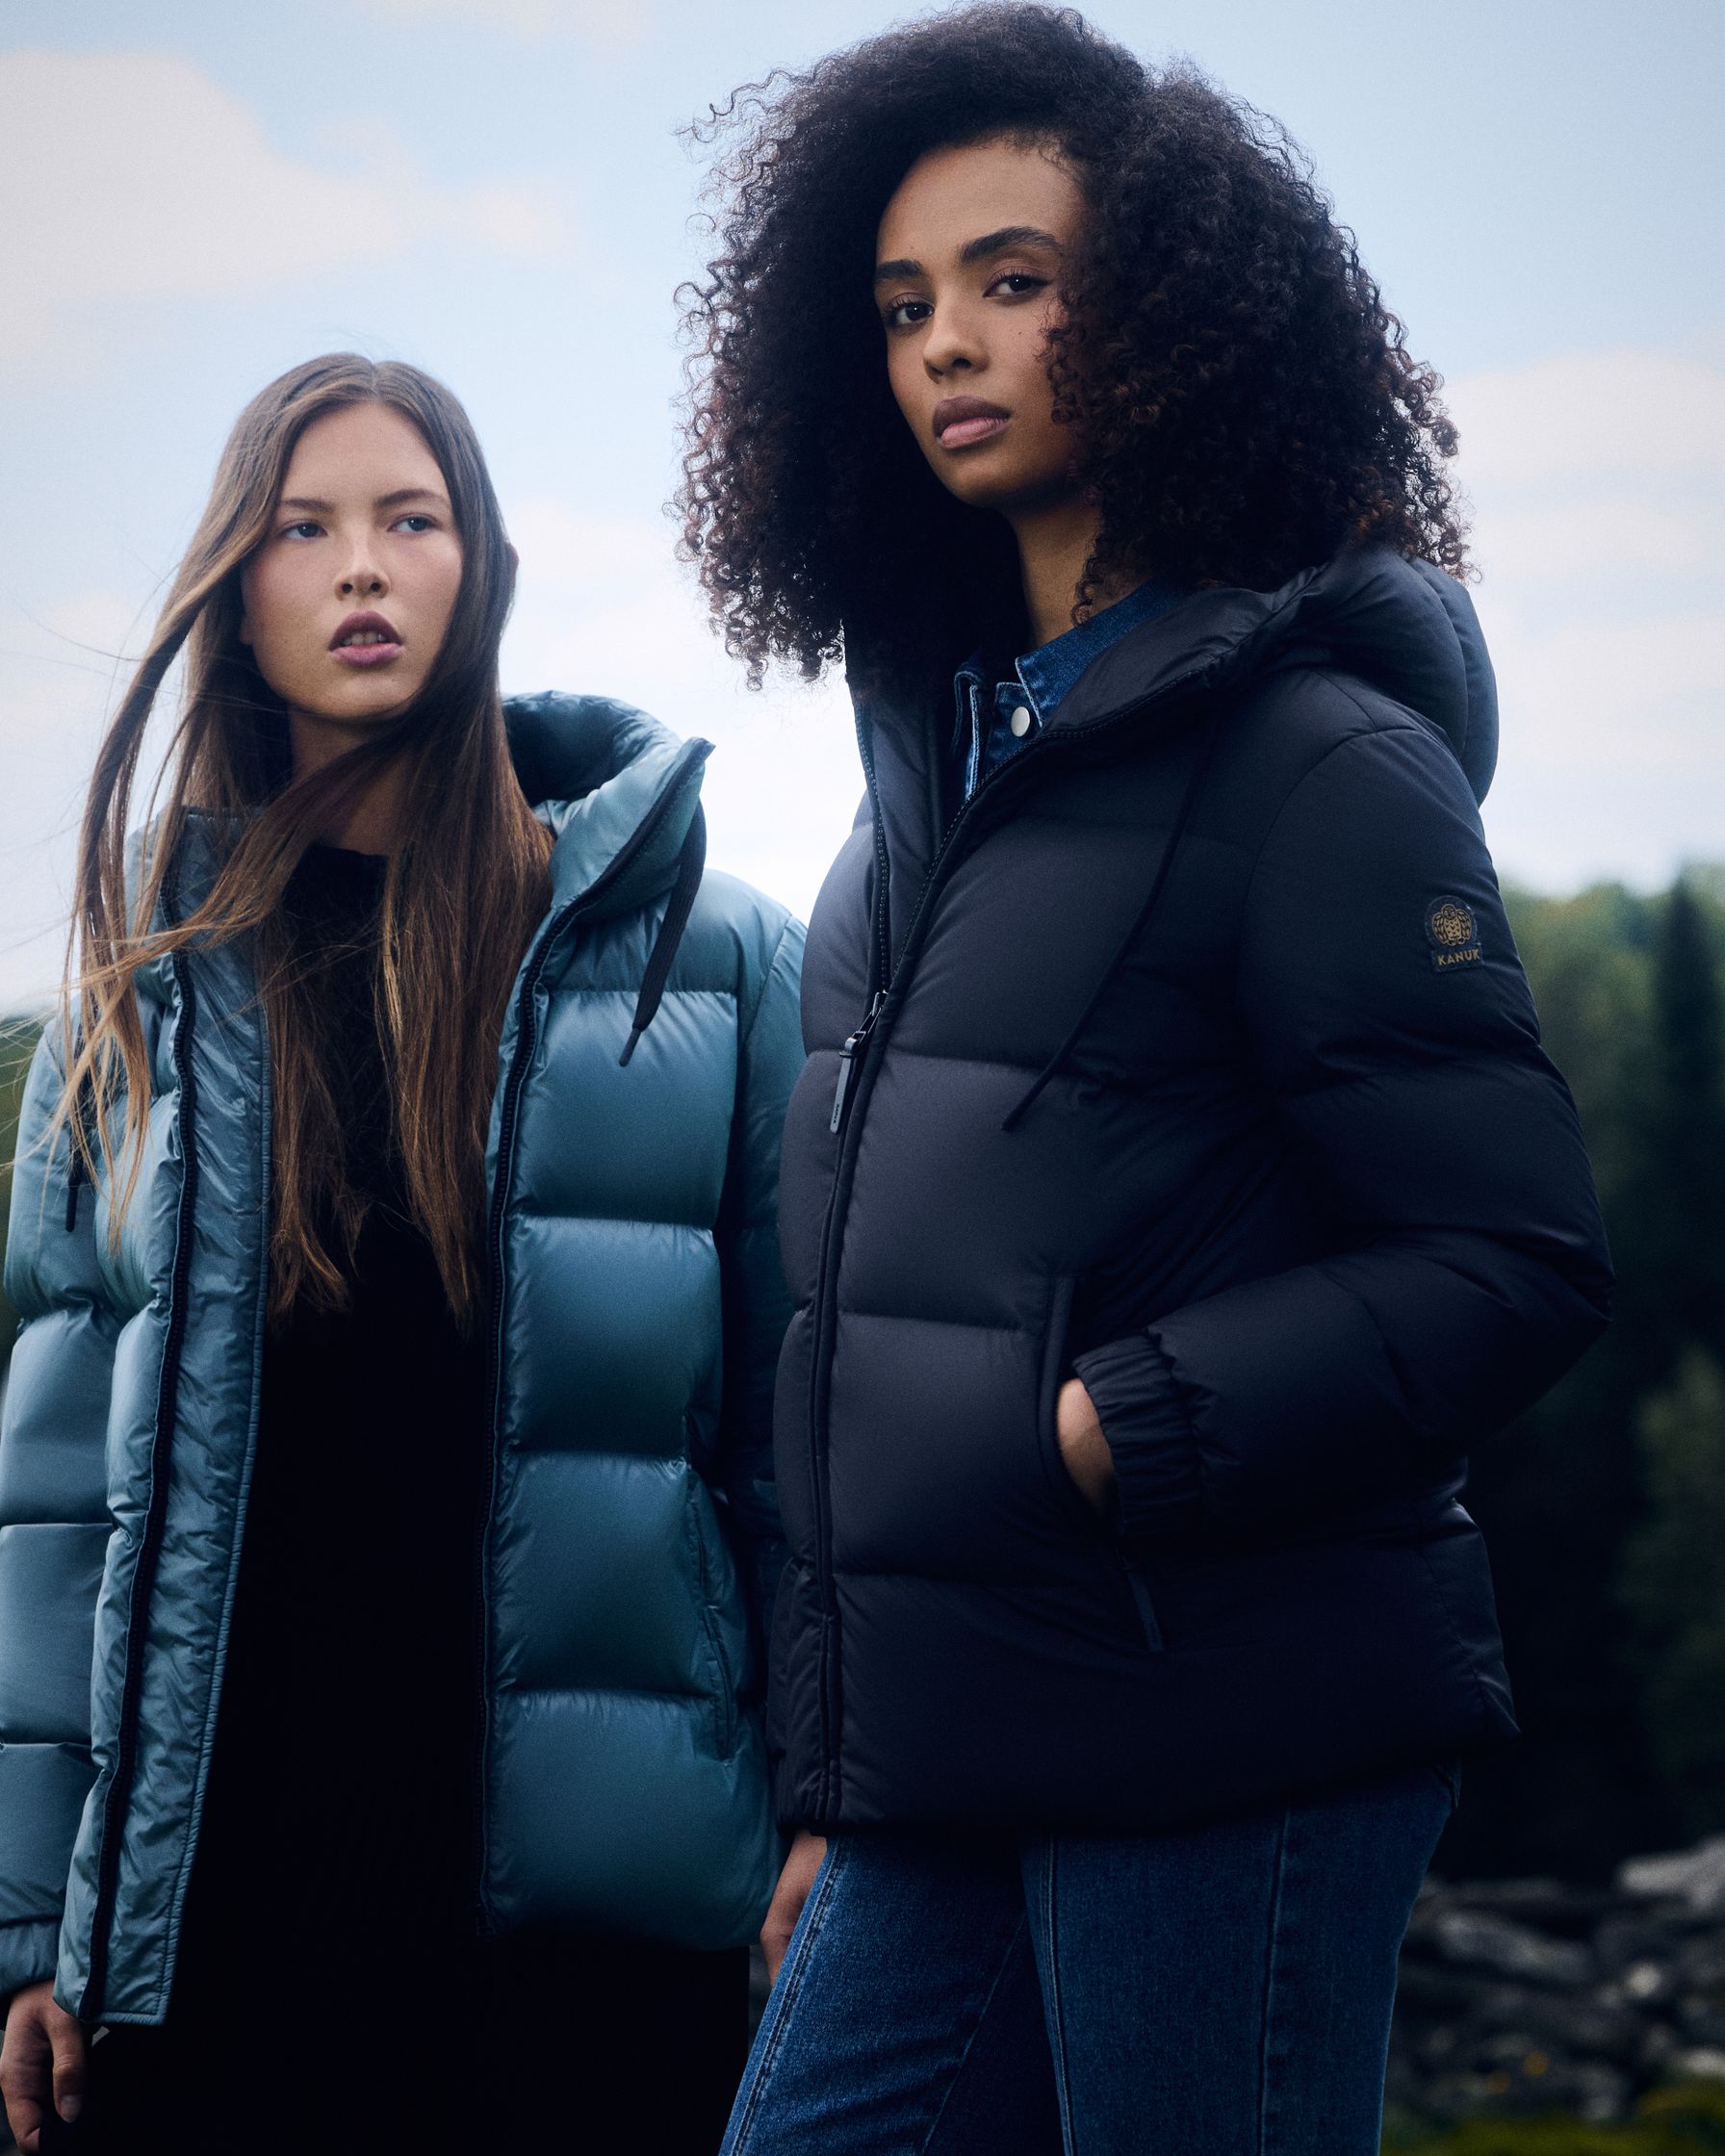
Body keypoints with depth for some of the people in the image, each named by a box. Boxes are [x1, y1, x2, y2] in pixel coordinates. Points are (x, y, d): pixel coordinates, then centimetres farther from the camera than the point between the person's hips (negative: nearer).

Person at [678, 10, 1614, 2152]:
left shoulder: (1319, 760, -8)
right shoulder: (940, 759, 16)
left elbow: (1515, 1265, -13)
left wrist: (1112, 1431, -19)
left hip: (1225, 1746, -7)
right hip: (946, 1774, 7)